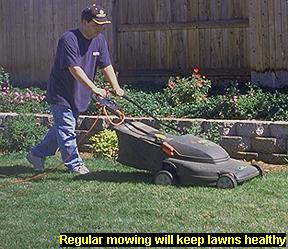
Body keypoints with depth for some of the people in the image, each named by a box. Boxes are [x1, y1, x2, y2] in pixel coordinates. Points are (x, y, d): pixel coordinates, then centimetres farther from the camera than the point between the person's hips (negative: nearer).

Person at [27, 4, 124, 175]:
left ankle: (37, 155, 30)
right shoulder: (68, 40, -23)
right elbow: (75, 69, -30)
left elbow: (106, 66, -1)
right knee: (67, 130, -4)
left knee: (62, 128, 16)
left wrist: (116, 87, -16)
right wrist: (94, 89, -36)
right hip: (61, 94, -8)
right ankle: (75, 164, 9)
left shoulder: (100, 40, 0)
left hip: (79, 95, 8)